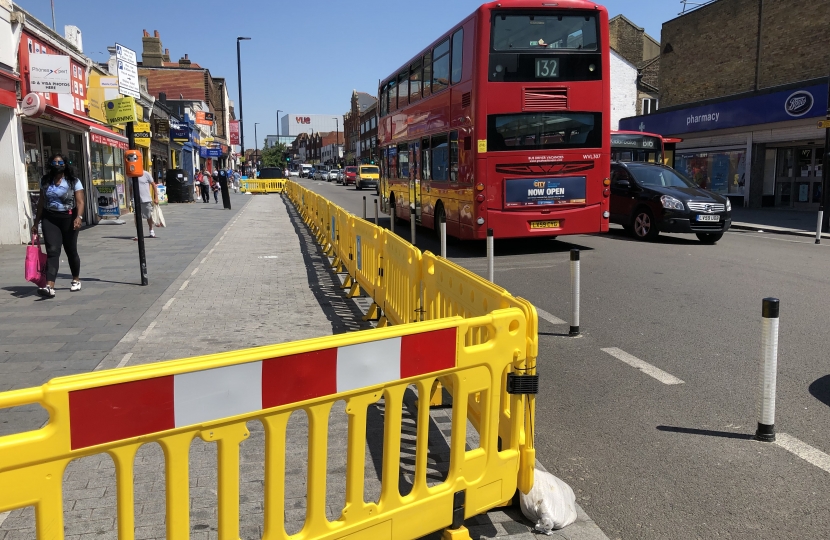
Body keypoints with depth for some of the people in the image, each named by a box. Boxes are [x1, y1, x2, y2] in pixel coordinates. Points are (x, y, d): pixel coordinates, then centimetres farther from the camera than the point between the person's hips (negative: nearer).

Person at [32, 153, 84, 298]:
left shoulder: (74, 181, -3)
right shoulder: (45, 181, 9)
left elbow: (80, 202, -11)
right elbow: (41, 202, 14)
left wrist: (78, 217, -28)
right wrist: (36, 222, 13)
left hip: (68, 218, -2)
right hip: (49, 219, 2)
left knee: (71, 251, 10)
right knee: (52, 251, -11)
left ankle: (76, 280, 32)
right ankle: (49, 286, -22)